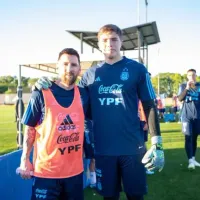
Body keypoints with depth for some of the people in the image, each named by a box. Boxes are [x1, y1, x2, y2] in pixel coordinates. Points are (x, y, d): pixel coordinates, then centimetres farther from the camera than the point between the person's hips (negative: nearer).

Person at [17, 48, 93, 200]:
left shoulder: (83, 95, 0)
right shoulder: (41, 94, -10)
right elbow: (30, 129, -4)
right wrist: (25, 159, -7)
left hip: (75, 170, 4)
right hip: (45, 171, -3)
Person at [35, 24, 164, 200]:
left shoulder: (137, 69, -1)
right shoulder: (91, 74, 7)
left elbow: (149, 106, -1)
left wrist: (157, 144, -7)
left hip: (132, 147, -2)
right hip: (103, 149, 2)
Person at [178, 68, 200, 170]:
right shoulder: (183, 85, 5)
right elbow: (180, 99, -10)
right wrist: (186, 88, -17)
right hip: (187, 116, -3)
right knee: (188, 137, -7)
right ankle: (190, 160, -8)